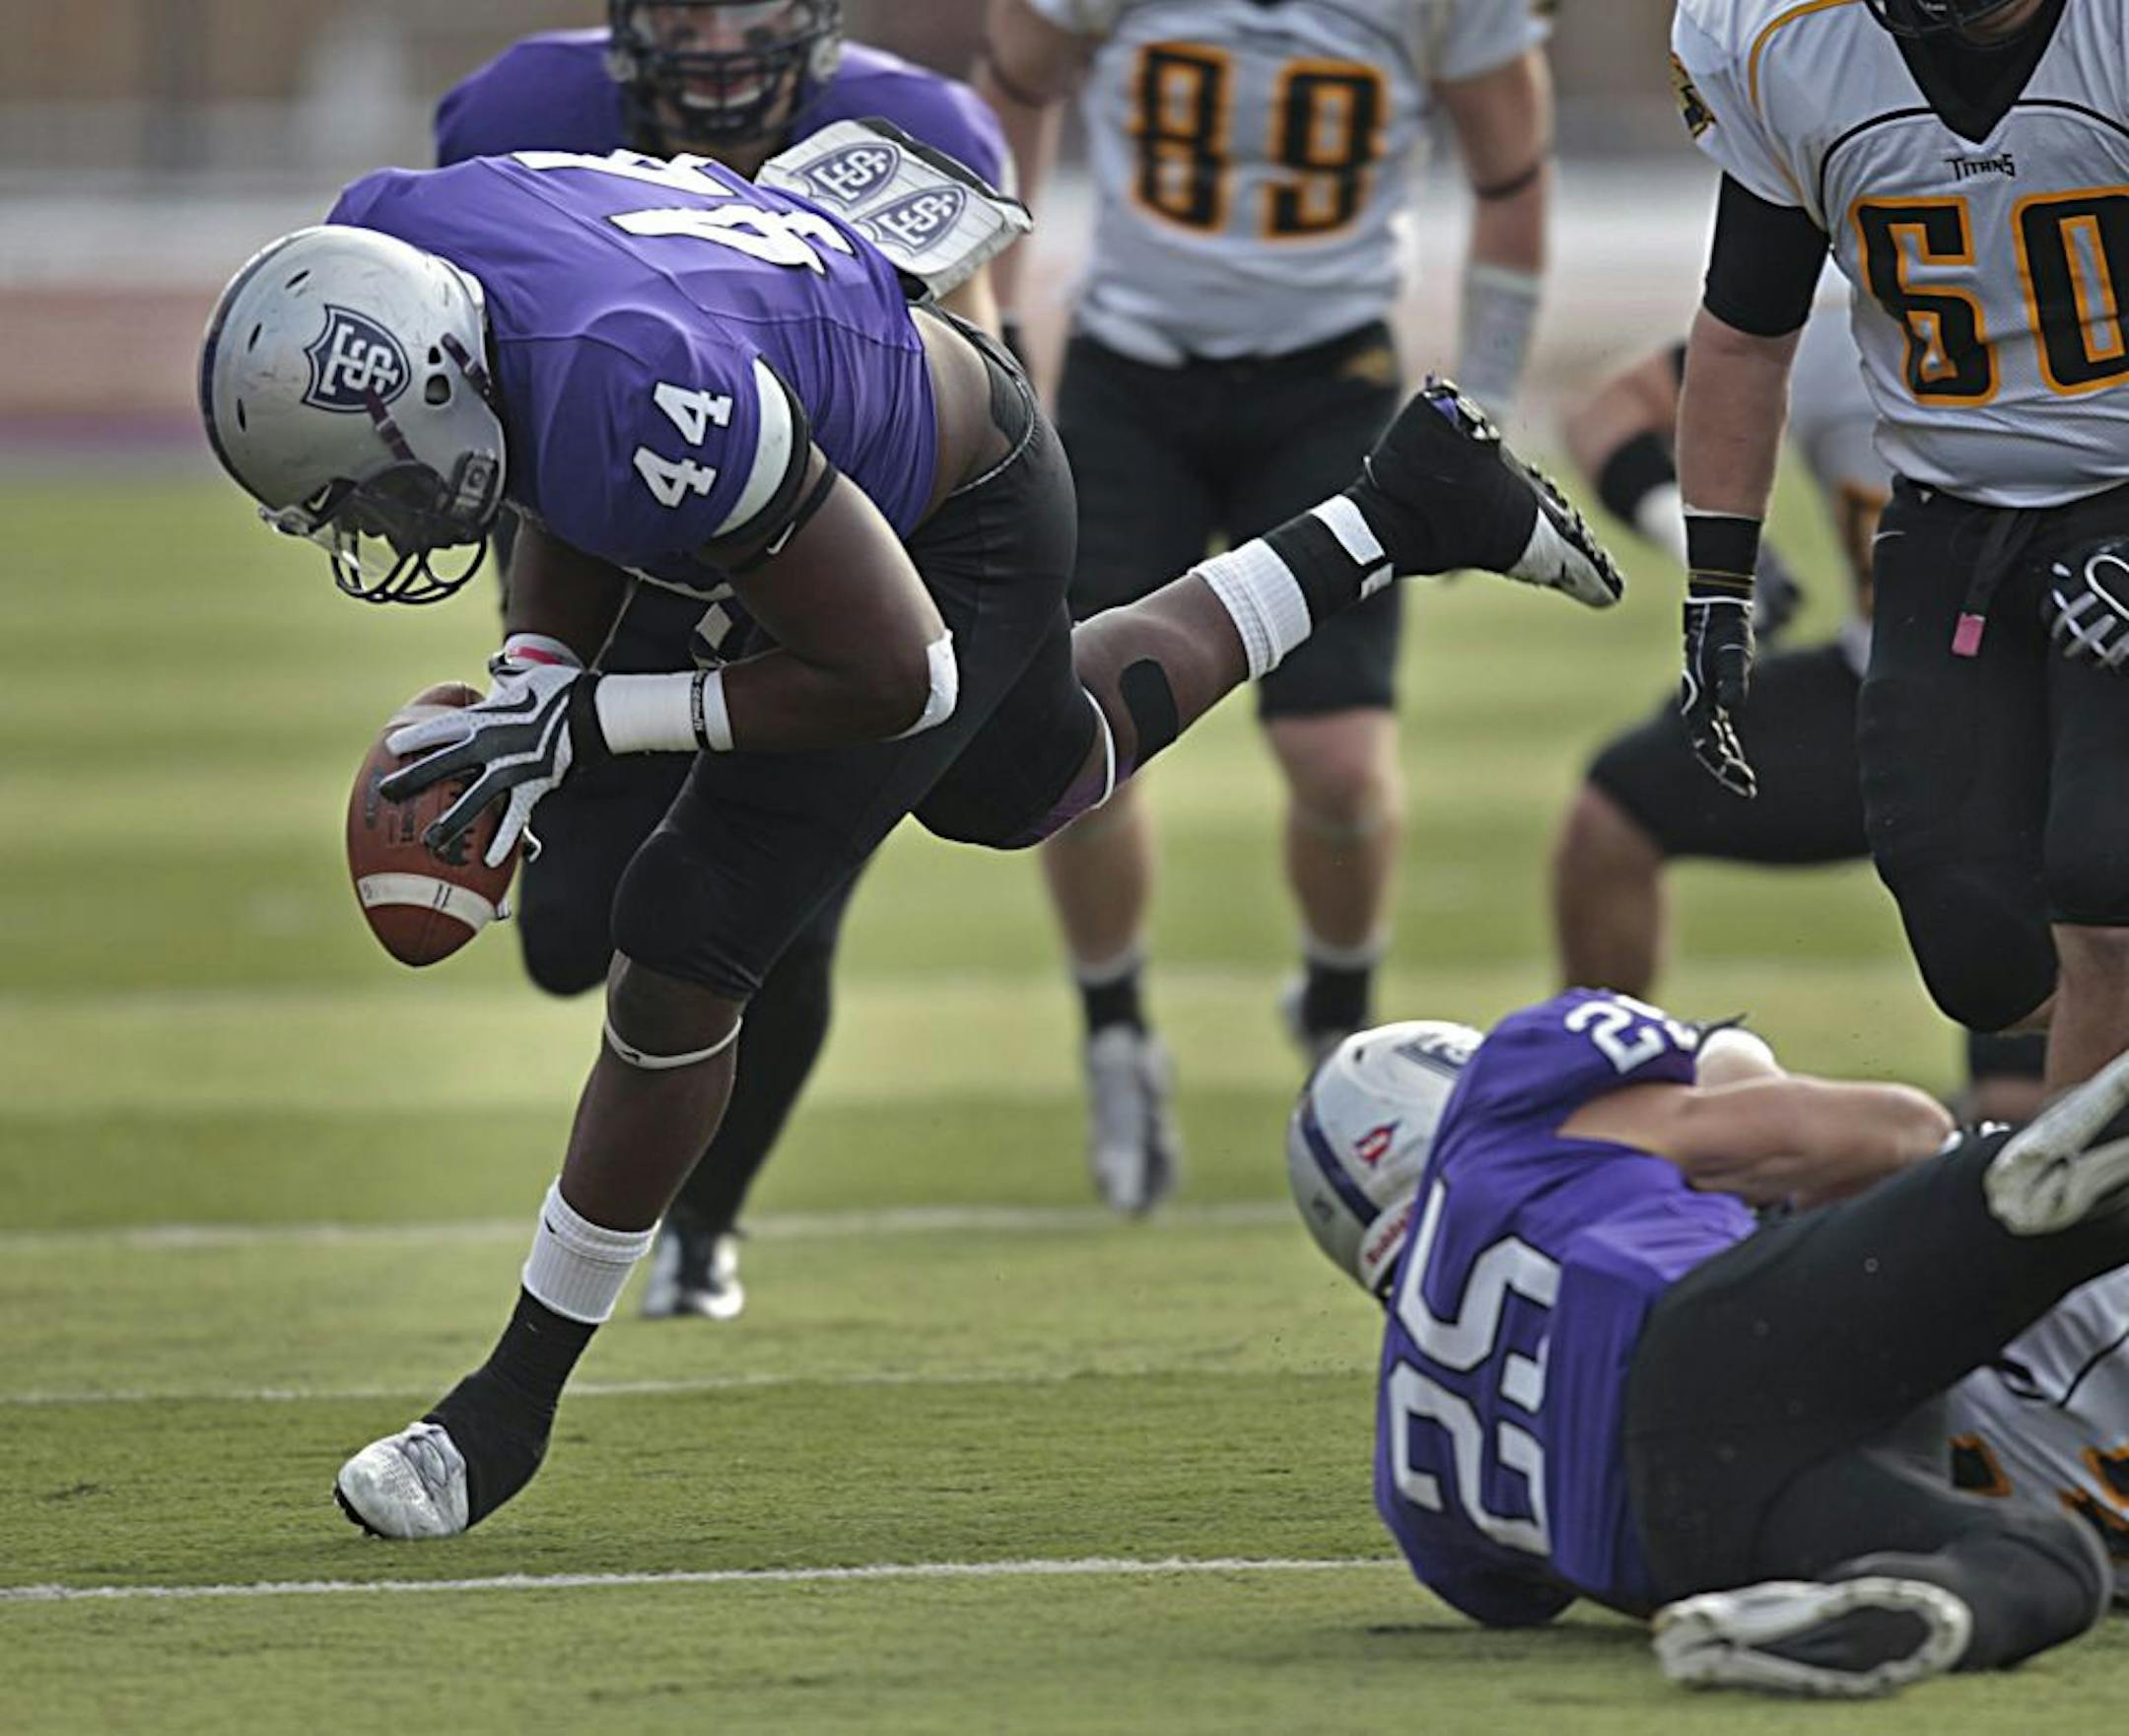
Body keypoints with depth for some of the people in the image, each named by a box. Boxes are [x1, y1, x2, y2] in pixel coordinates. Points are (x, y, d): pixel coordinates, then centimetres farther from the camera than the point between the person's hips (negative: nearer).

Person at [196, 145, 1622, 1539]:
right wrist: (534, 681, -18)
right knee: (1021, 786, 35)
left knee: (685, 951, -10)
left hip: (957, 536, -8)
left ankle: (519, 1396, 5)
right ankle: (1400, 512, 45)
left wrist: (582, 725, -28)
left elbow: (894, 677, -30)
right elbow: (571, 511, -1)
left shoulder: (643, 411, -44)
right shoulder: (391, 242, -22)